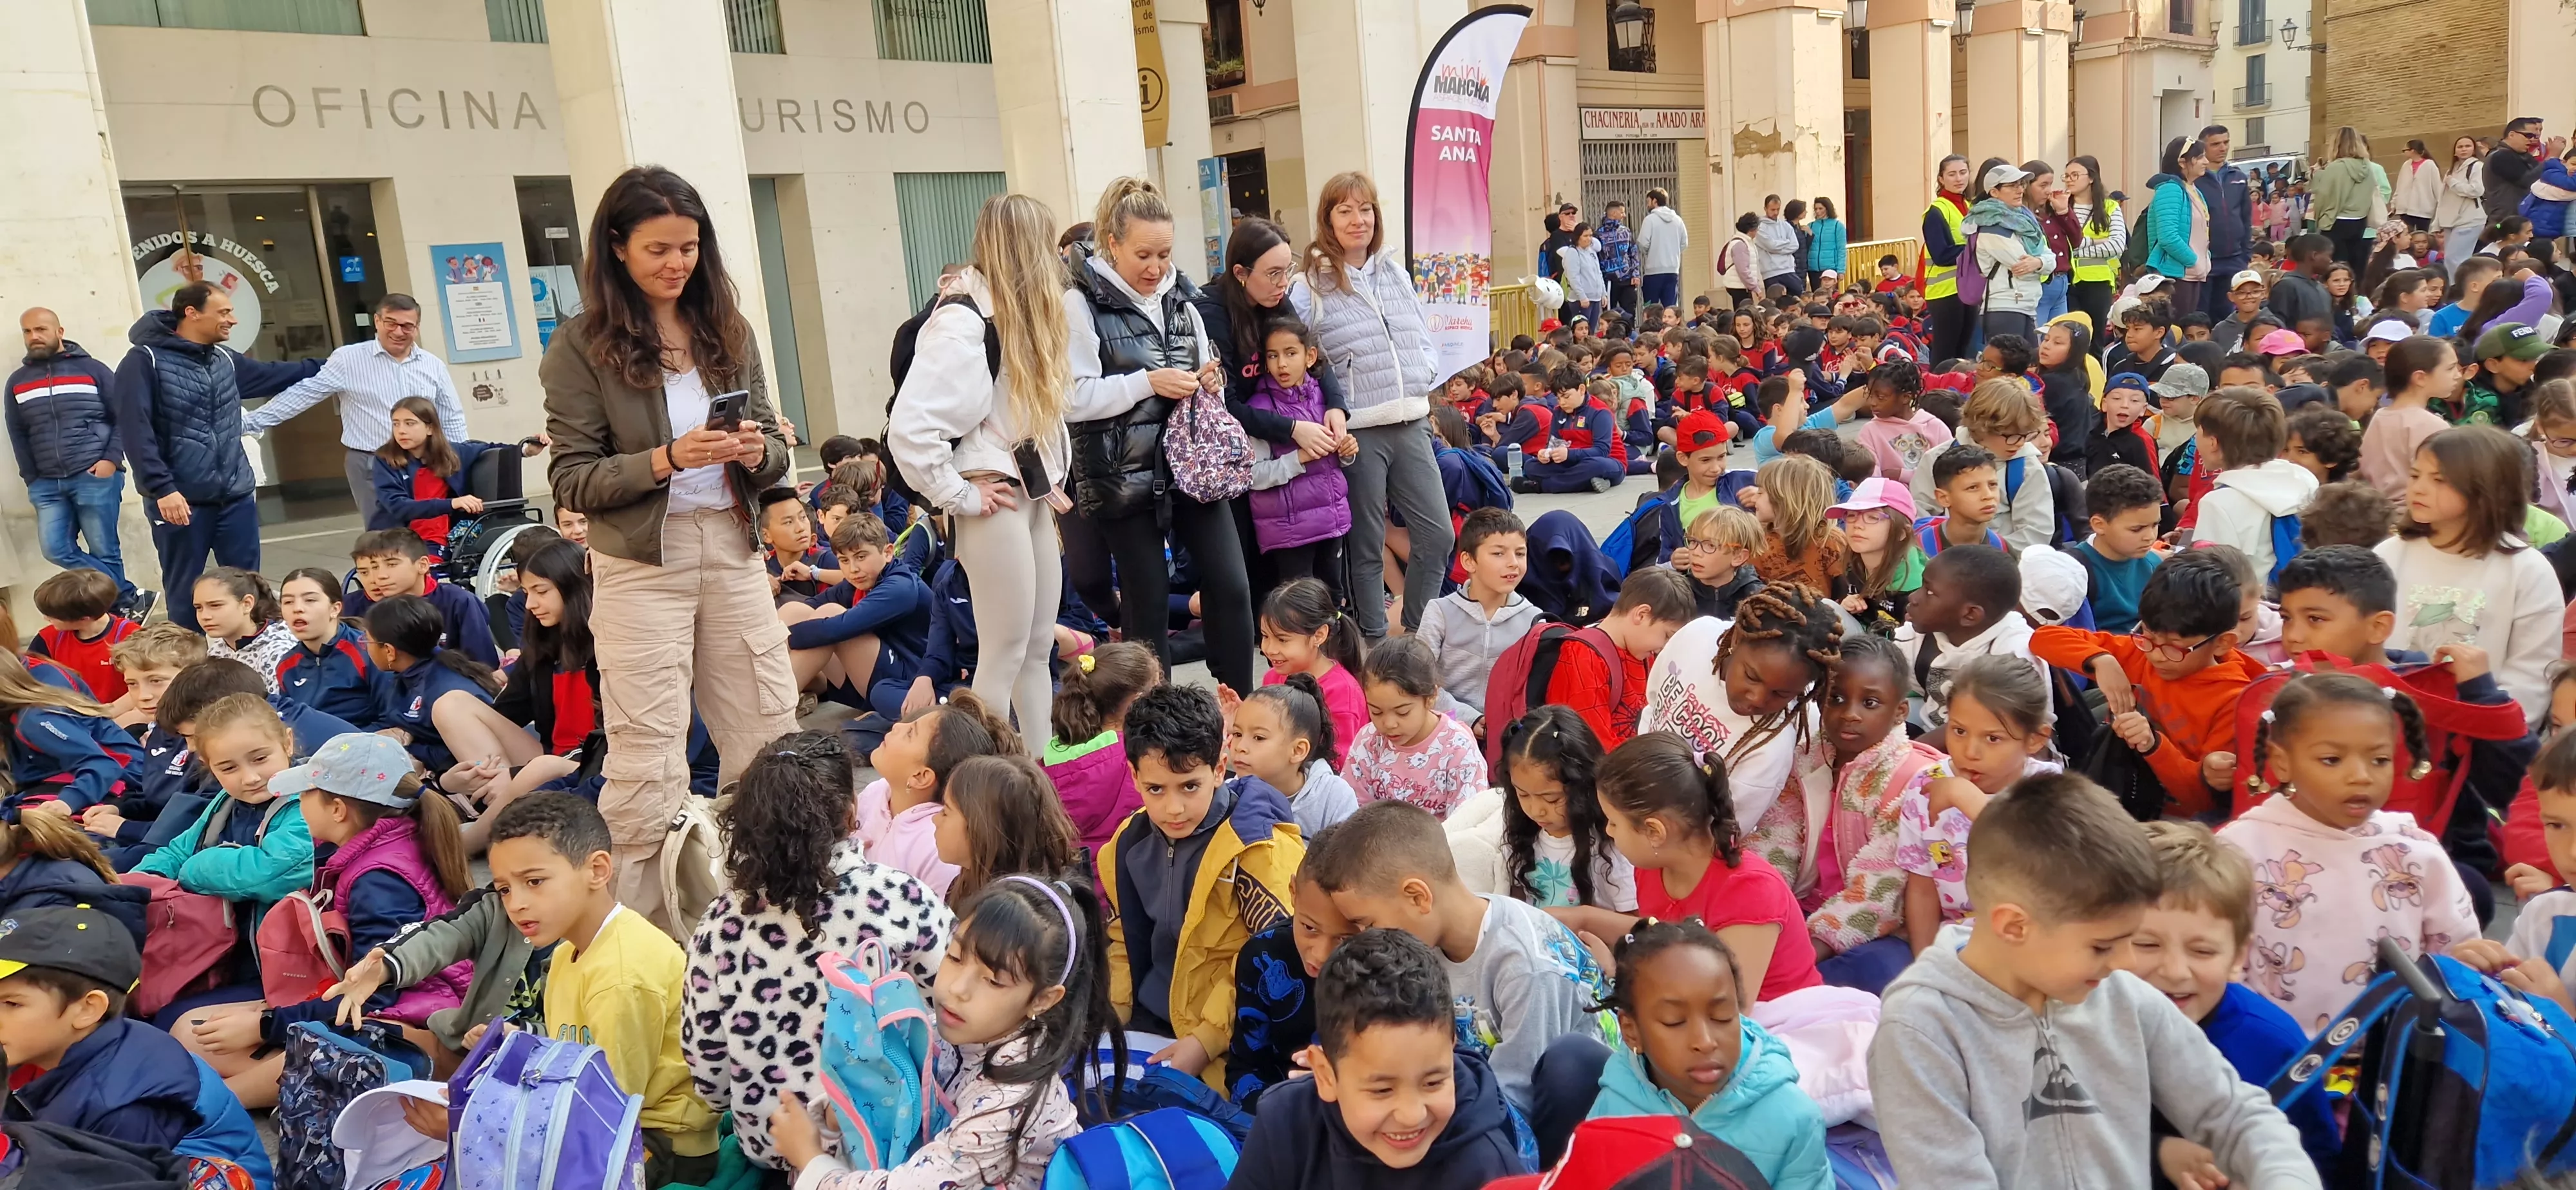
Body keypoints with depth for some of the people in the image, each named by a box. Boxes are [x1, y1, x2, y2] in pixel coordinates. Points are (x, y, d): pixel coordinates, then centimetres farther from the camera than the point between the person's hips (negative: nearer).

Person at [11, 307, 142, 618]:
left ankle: (122, 606, 9)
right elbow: (18, 435, 19)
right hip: (47, 484, 5)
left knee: (104, 552, -2)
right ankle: (130, 600, 0)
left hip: (95, 478, -4)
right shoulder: (18, 381, 15)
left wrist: (112, 458, -10)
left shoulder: (92, 370, 3)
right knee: (56, 549, -6)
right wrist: (31, 478, 10)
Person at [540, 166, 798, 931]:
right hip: (641, 567, -4)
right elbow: (571, 478, -6)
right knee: (649, 766, -1)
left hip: (733, 554, 4)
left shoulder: (728, 331, 8)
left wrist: (756, 451, -11)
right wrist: (664, 461, -20)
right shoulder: (582, 345, -4)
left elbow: (776, 455, 12)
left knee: (770, 742, 9)